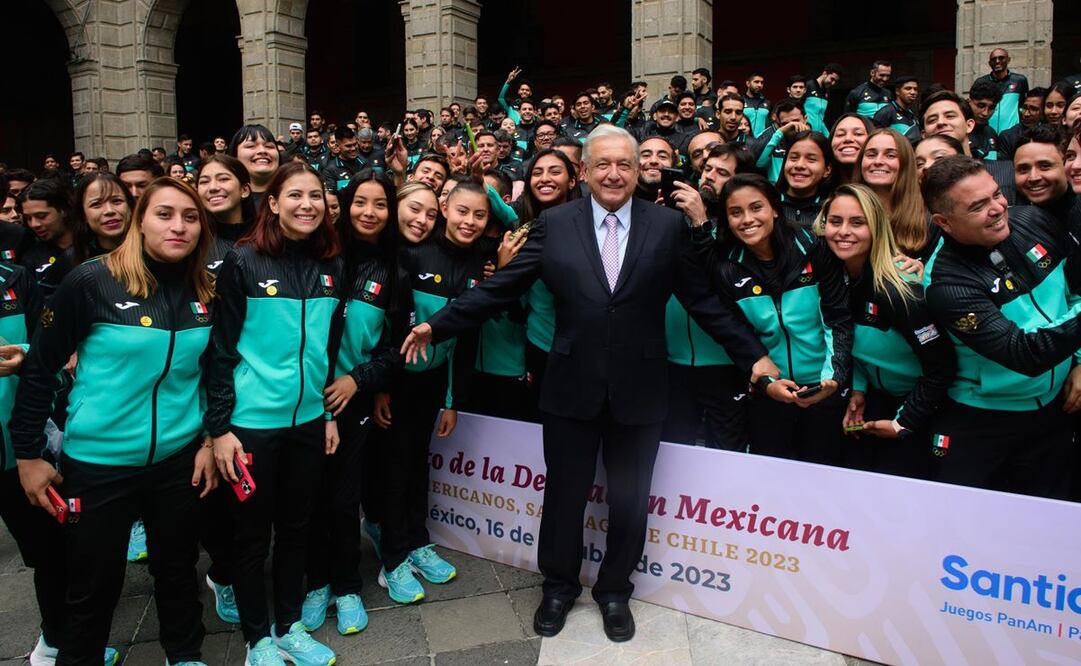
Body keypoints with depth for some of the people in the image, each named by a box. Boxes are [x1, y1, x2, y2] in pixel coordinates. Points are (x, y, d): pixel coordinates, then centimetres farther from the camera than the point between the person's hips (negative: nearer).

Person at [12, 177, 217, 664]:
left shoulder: (205, 292, -1)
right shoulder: (92, 281, -13)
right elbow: (40, 368, -7)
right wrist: (28, 453, -5)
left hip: (178, 459, 4)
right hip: (98, 461, -3)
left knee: (177, 568, 19)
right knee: (94, 585, 11)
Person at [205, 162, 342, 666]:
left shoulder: (330, 265, 4)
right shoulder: (244, 262, -10)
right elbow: (221, 350, -9)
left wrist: (331, 413, 10)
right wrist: (219, 427, -11)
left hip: (309, 419, 4)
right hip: (252, 421, -4)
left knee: (294, 527, 16)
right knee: (252, 533, 10)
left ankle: (290, 625, 33)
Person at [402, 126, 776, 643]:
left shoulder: (668, 225, -2)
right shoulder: (554, 224, -1)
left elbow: (703, 299, 2)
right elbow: (500, 288, -2)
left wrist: (751, 355, 1)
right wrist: (437, 326, -6)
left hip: (639, 390, 0)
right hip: (572, 387, 0)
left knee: (629, 502, 14)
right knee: (564, 497, 14)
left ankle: (614, 590, 39)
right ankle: (559, 586, 39)